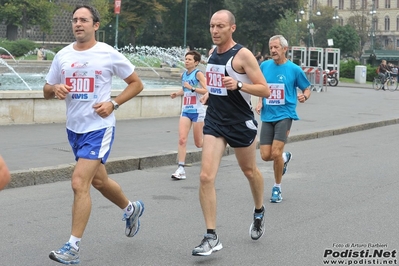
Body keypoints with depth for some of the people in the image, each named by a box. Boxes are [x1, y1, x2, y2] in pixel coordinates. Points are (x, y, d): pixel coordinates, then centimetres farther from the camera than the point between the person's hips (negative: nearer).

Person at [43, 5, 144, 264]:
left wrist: (114, 103, -13)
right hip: (74, 128, 6)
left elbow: (137, 83, 0)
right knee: (99, 180, 21)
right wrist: (55, 89, -11)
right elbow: (47, 91, 13)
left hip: (99, 128, -6)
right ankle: (131, 209, 48)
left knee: (80, 182, -15)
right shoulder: (63, 55, 5)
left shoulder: (109, 54, -8)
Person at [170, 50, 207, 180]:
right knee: (182, 139, -10)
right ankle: (181, 169, -12)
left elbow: (206, 90, -17)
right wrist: (177, 93, 9)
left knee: (199, 143, 5)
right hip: (185, 111, 5)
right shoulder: (183, 75, 11)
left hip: (197, 111, -5)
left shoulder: (198, 74, -8)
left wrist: (192, 88, -24)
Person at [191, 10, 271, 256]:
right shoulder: (213, 53, 7)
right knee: (206, 177, -11)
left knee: (250, 171, 18)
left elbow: (265, 90, -18)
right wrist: (210, 93, 12)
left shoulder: (243, 54, -14)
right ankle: (212, 237, -6)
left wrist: (238, 85, -31)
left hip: (241, 123, -5)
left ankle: (259, 213, 46)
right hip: (214, 121, 5)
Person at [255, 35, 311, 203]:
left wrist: (304, 96, -15)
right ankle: (285, 158, 35)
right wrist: (260, 102, 4)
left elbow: (307, 89, 7)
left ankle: (277, 188, 9)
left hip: (284, 115, -4)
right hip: (267, 116, 4)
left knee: (276, 153, -14)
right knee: (265, 156, -1)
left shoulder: (294, 69, -4)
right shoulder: (264, 66, 5)